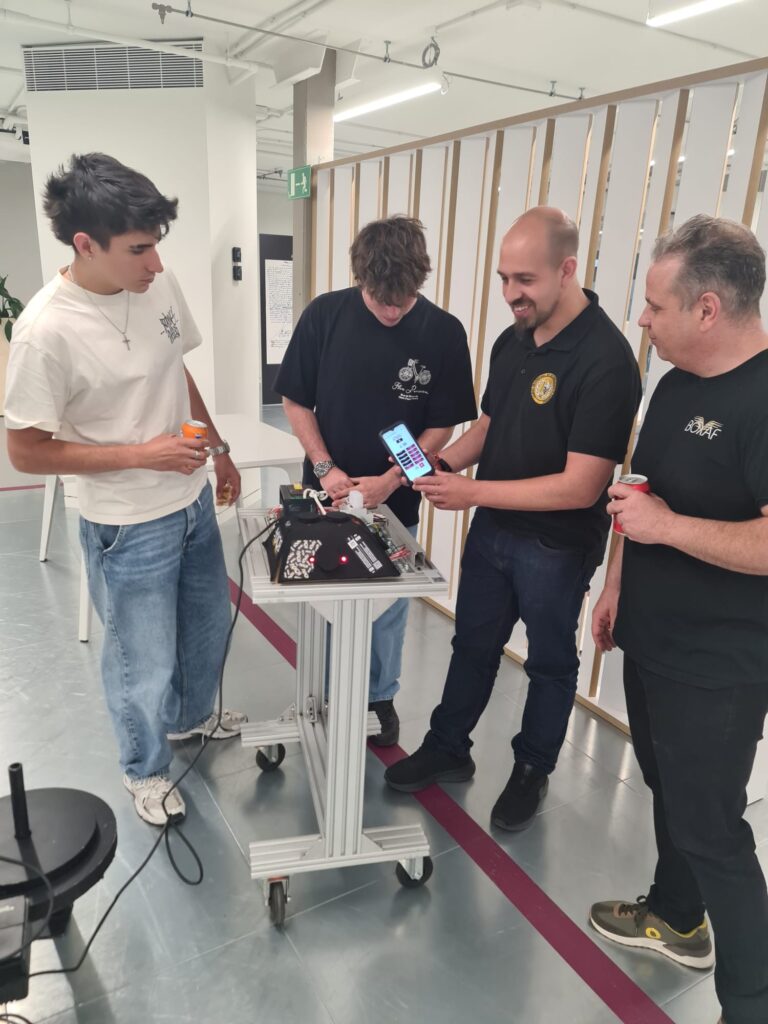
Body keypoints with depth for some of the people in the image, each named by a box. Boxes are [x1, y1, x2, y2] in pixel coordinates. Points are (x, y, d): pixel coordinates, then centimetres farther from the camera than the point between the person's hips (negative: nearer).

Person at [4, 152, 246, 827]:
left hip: (194, 501, 7)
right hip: (129, 528, -7)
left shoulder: (160, 286, -6)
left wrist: (219, 450, 14)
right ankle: (146, 771, 42)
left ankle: (192, 718, 56)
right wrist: (143, 454, -22)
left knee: (208, 622, 26)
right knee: (145, 666, 12)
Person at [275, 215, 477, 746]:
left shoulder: (443, 332, -12)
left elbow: (442, 425, -7)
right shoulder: (324, 315, -11)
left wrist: (391, 479, -18)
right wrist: (325, 468, -14)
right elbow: (296, 402, -3)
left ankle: (380, 697, 38)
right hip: (328, 494, 1)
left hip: (395, 500, 0)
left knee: (387, 605, 15)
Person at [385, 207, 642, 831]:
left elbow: (581, 486, -26)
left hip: (557, 546, -6)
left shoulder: (605, 360, -23)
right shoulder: (512, 341, 1)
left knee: (550, 662, 16)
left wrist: (472, 491, -26)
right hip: (492, 529, 7)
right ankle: (448, 749, 41)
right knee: (473, 645, 20)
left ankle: (533, 770, 39)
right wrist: (439, 464, -7)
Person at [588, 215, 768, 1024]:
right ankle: (676, 917, 47)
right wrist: (617, 587, 14)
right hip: (652, 640, 9)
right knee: (669, 790, 24)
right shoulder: (677, 384, 6)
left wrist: (668, 527, -25)